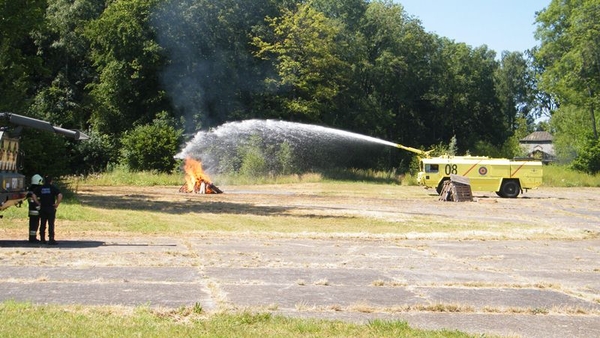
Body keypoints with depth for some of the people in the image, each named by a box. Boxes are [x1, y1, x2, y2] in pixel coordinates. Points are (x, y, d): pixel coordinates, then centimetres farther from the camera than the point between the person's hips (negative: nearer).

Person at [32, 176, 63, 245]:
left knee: (42, 224, 12)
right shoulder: (53, 187, -3)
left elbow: (33, 195, 2)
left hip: (42, 208, 4)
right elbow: (60, 195, -15)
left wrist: (38, 203, 6)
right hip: (51, 208, -4)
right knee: (51, 224, -4)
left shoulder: (40, 188, 7)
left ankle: (42, 239, 16)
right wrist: (57, 203, -7)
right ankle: (51, 239, -8)